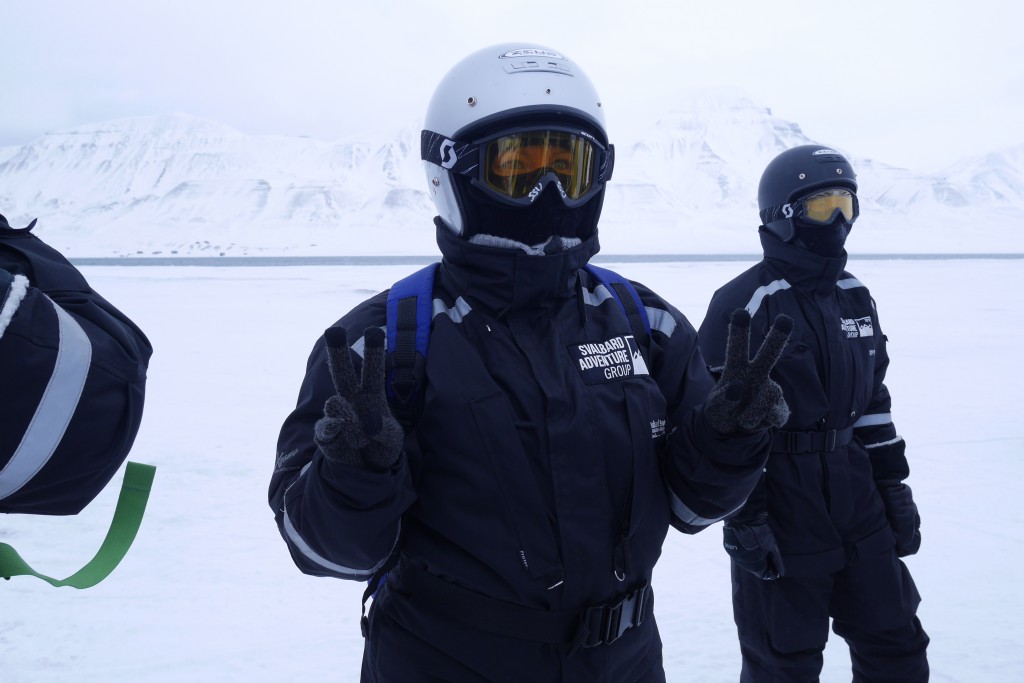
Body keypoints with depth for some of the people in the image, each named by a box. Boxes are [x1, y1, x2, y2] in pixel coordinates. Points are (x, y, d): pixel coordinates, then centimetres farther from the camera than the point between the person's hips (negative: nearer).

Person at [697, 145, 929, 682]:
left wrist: (893, 486, 14)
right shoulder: (743, 306, -15)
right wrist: (743, 518, -17)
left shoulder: (855, 299, 10)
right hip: (780, 511, -7)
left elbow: (873, 401, 17)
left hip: (858, 505, 7)